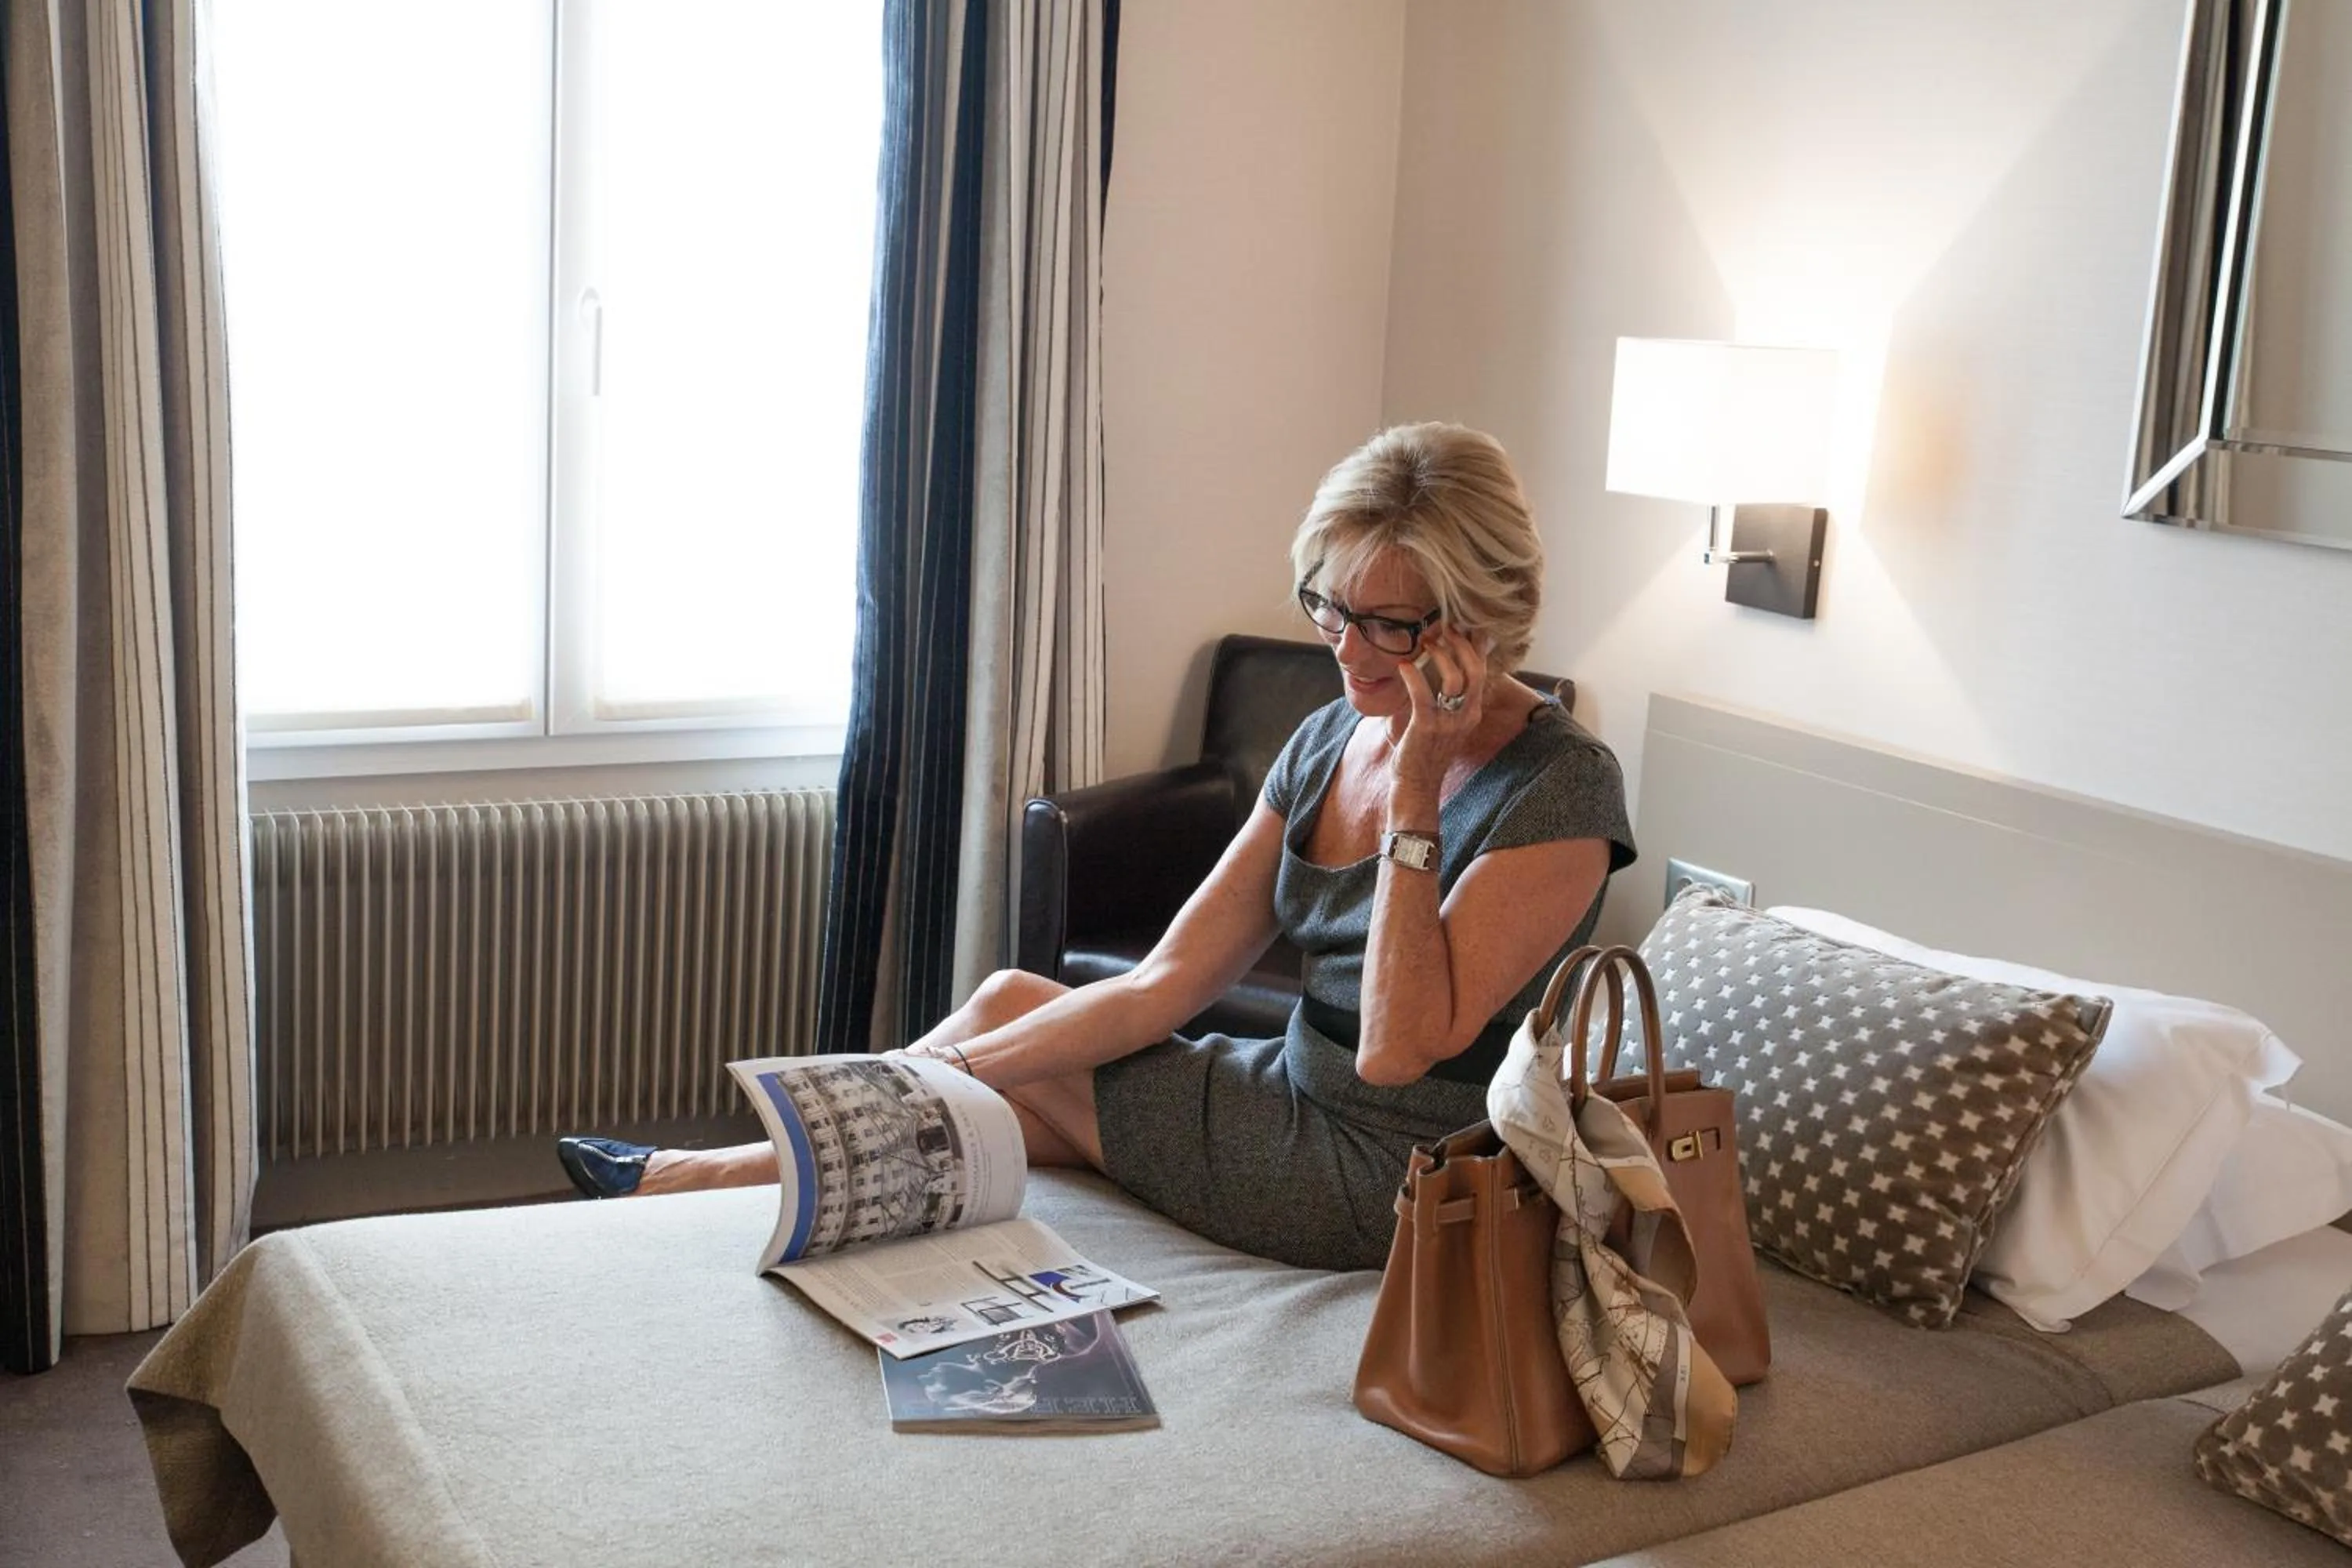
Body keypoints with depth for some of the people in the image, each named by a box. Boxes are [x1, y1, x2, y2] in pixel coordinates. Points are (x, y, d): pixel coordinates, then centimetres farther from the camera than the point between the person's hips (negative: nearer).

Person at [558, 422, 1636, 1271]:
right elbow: (1166, 983, -3)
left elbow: (1399, 1048, -27)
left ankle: (709, 1178, 20)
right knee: (1009, 1007, 1)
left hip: (1390, 1183, -7)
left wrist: (1414, 793, -27)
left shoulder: (1558, 790, -20)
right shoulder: (1329, 742, 2)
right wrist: (936, 1078, -12)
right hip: (1300, 1095, 7)